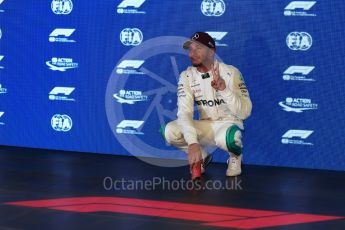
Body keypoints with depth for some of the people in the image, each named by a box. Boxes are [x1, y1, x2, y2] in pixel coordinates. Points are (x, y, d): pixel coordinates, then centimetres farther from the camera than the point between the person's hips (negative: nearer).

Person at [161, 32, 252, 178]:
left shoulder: (230, 73, -16)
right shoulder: (186, 76, -8)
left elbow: (245, 112, -24)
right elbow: (184, 112, -20)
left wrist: (223, 88, -40)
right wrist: (193, 143, -37)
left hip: (229, 123, -3)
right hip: (205, 126, 4)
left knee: (226, 137, -40)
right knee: (169, 131, -23)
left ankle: (235, 156, -1)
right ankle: (202, 156, 6)